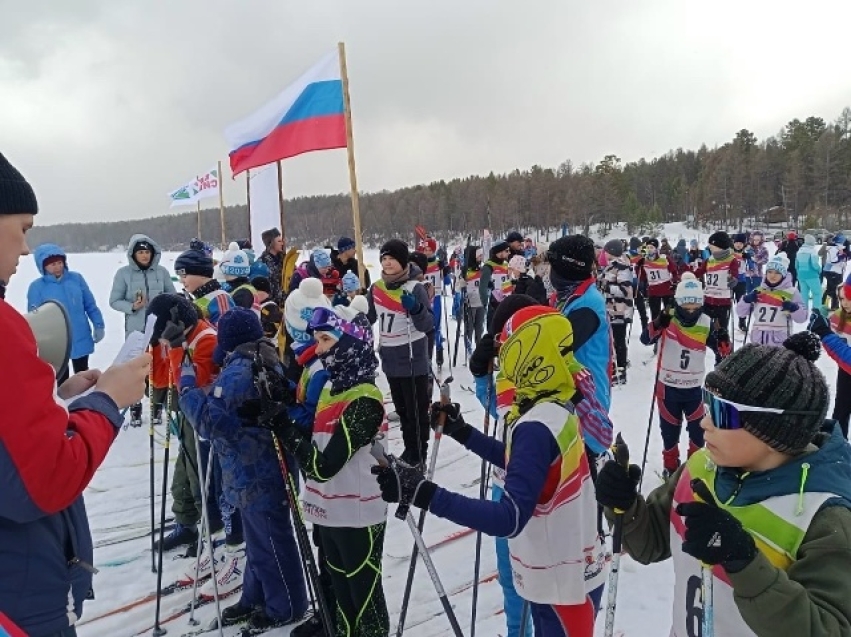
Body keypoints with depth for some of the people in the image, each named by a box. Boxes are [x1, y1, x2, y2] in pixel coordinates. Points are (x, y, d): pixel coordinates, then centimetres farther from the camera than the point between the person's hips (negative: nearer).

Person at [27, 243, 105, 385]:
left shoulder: (76, 278, -3)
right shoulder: (37, 287, -8)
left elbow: (90, 305, 3)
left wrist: (98, 325, -1)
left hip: (81, 340, 2)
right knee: (61, 379, 13)